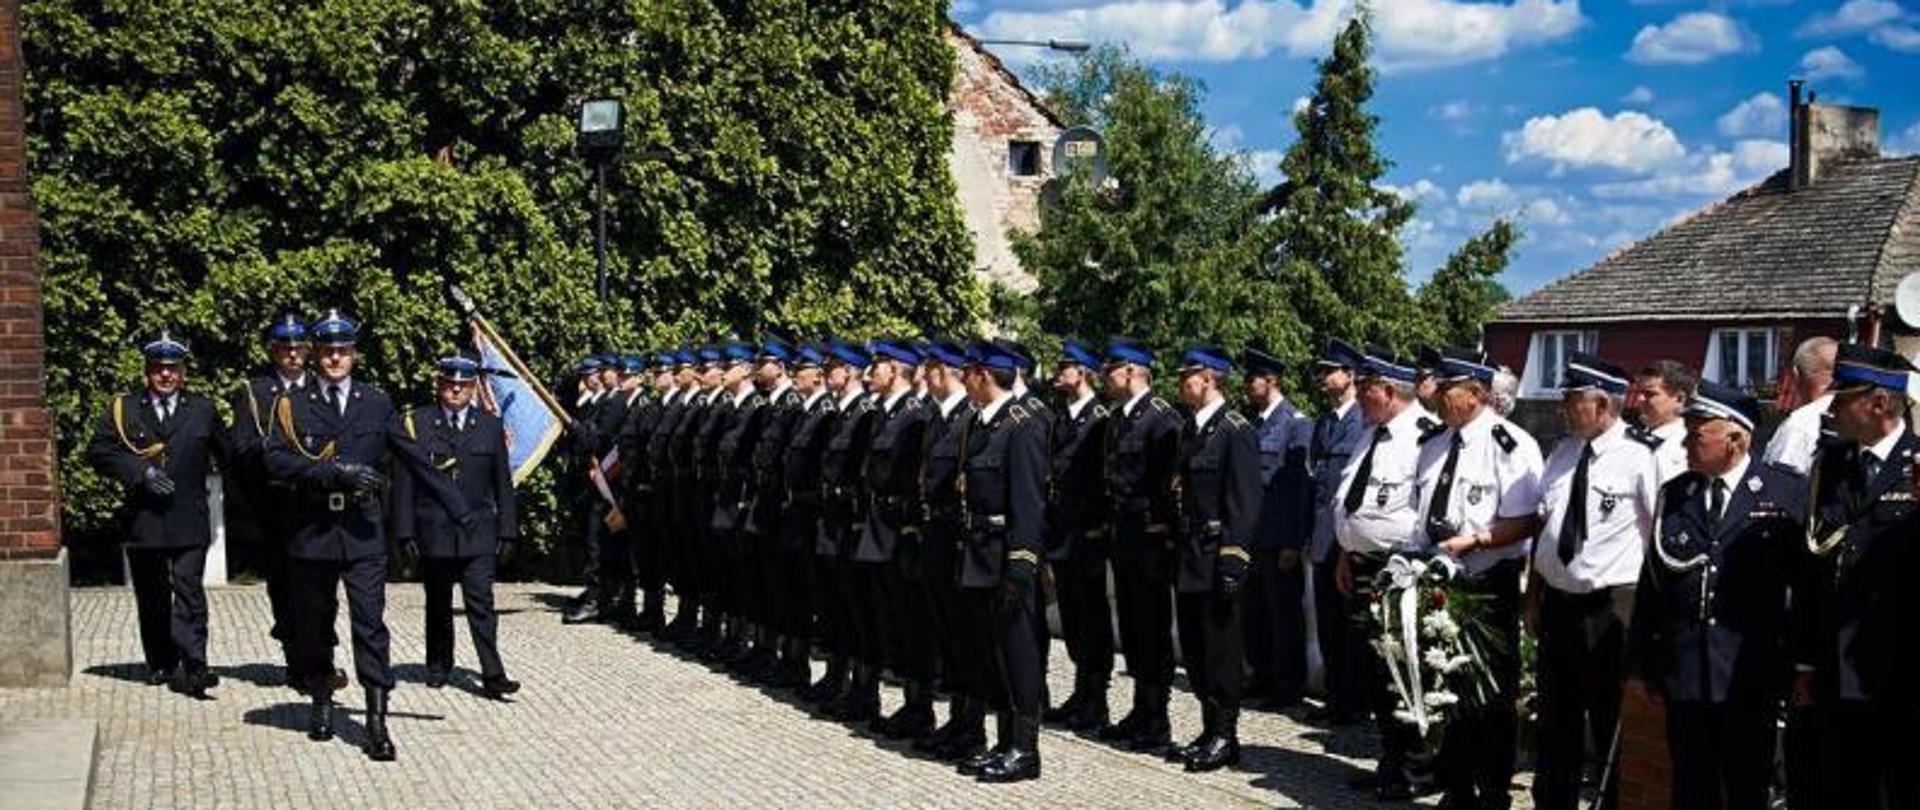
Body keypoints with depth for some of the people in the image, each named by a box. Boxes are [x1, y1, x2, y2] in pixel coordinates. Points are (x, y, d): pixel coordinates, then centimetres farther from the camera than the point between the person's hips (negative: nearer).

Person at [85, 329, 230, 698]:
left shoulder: (202, 410, 11)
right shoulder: (122, 409, 8)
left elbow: (228, 456, 16)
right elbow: (98, 452, 0)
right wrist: (140, 472, -12)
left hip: (189, 520, -1)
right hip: (143, 520, 1)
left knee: (189, 591, -10)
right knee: (151, 597, 10)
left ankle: (193, 667, -15)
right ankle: (160, 663, 22)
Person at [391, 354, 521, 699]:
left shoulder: (491, 426, 7)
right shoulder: (415, 424, 1)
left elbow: (503, 484, 9)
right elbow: (403, 483, 0)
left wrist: (507, 530, 6)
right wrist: (405, 532, -4)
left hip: (478, 533, 0)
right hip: (433, 533, 0)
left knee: (481, 603, -7)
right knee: (438, 605, 12)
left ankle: (493, 674, -8)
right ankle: (438, 667, 26)